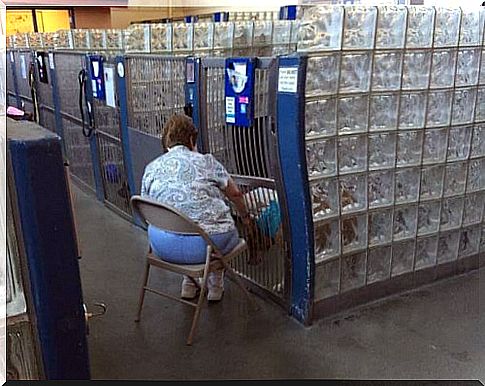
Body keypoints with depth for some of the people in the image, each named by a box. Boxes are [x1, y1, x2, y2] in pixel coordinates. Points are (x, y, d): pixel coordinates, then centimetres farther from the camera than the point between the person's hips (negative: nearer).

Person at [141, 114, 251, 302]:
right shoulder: (206, 161, 1)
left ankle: (189, 283, 37)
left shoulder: (151, 168, 8)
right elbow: (235, 194, 12)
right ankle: (215, 285, 36)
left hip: (163, 247, 3)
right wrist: (244, 216, 32)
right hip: (207, 243, -3)